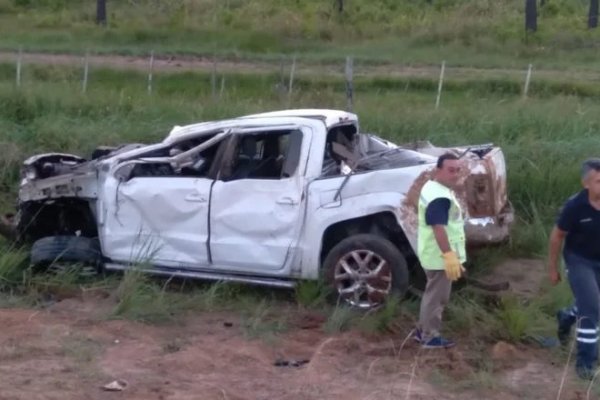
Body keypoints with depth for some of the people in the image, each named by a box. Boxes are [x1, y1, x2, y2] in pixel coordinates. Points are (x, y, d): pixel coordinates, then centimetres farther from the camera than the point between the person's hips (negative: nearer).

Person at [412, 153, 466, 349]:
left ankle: (423, 330, 31)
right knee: (437, 297, 2)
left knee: (432, 294, 21)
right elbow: (439, 228, -32)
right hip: (440, 256, -11)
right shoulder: (440, 197, -25)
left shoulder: (432, 187, 10)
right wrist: (449, 255, -35)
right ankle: (430, 337, 12)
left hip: (434, 254, 11)